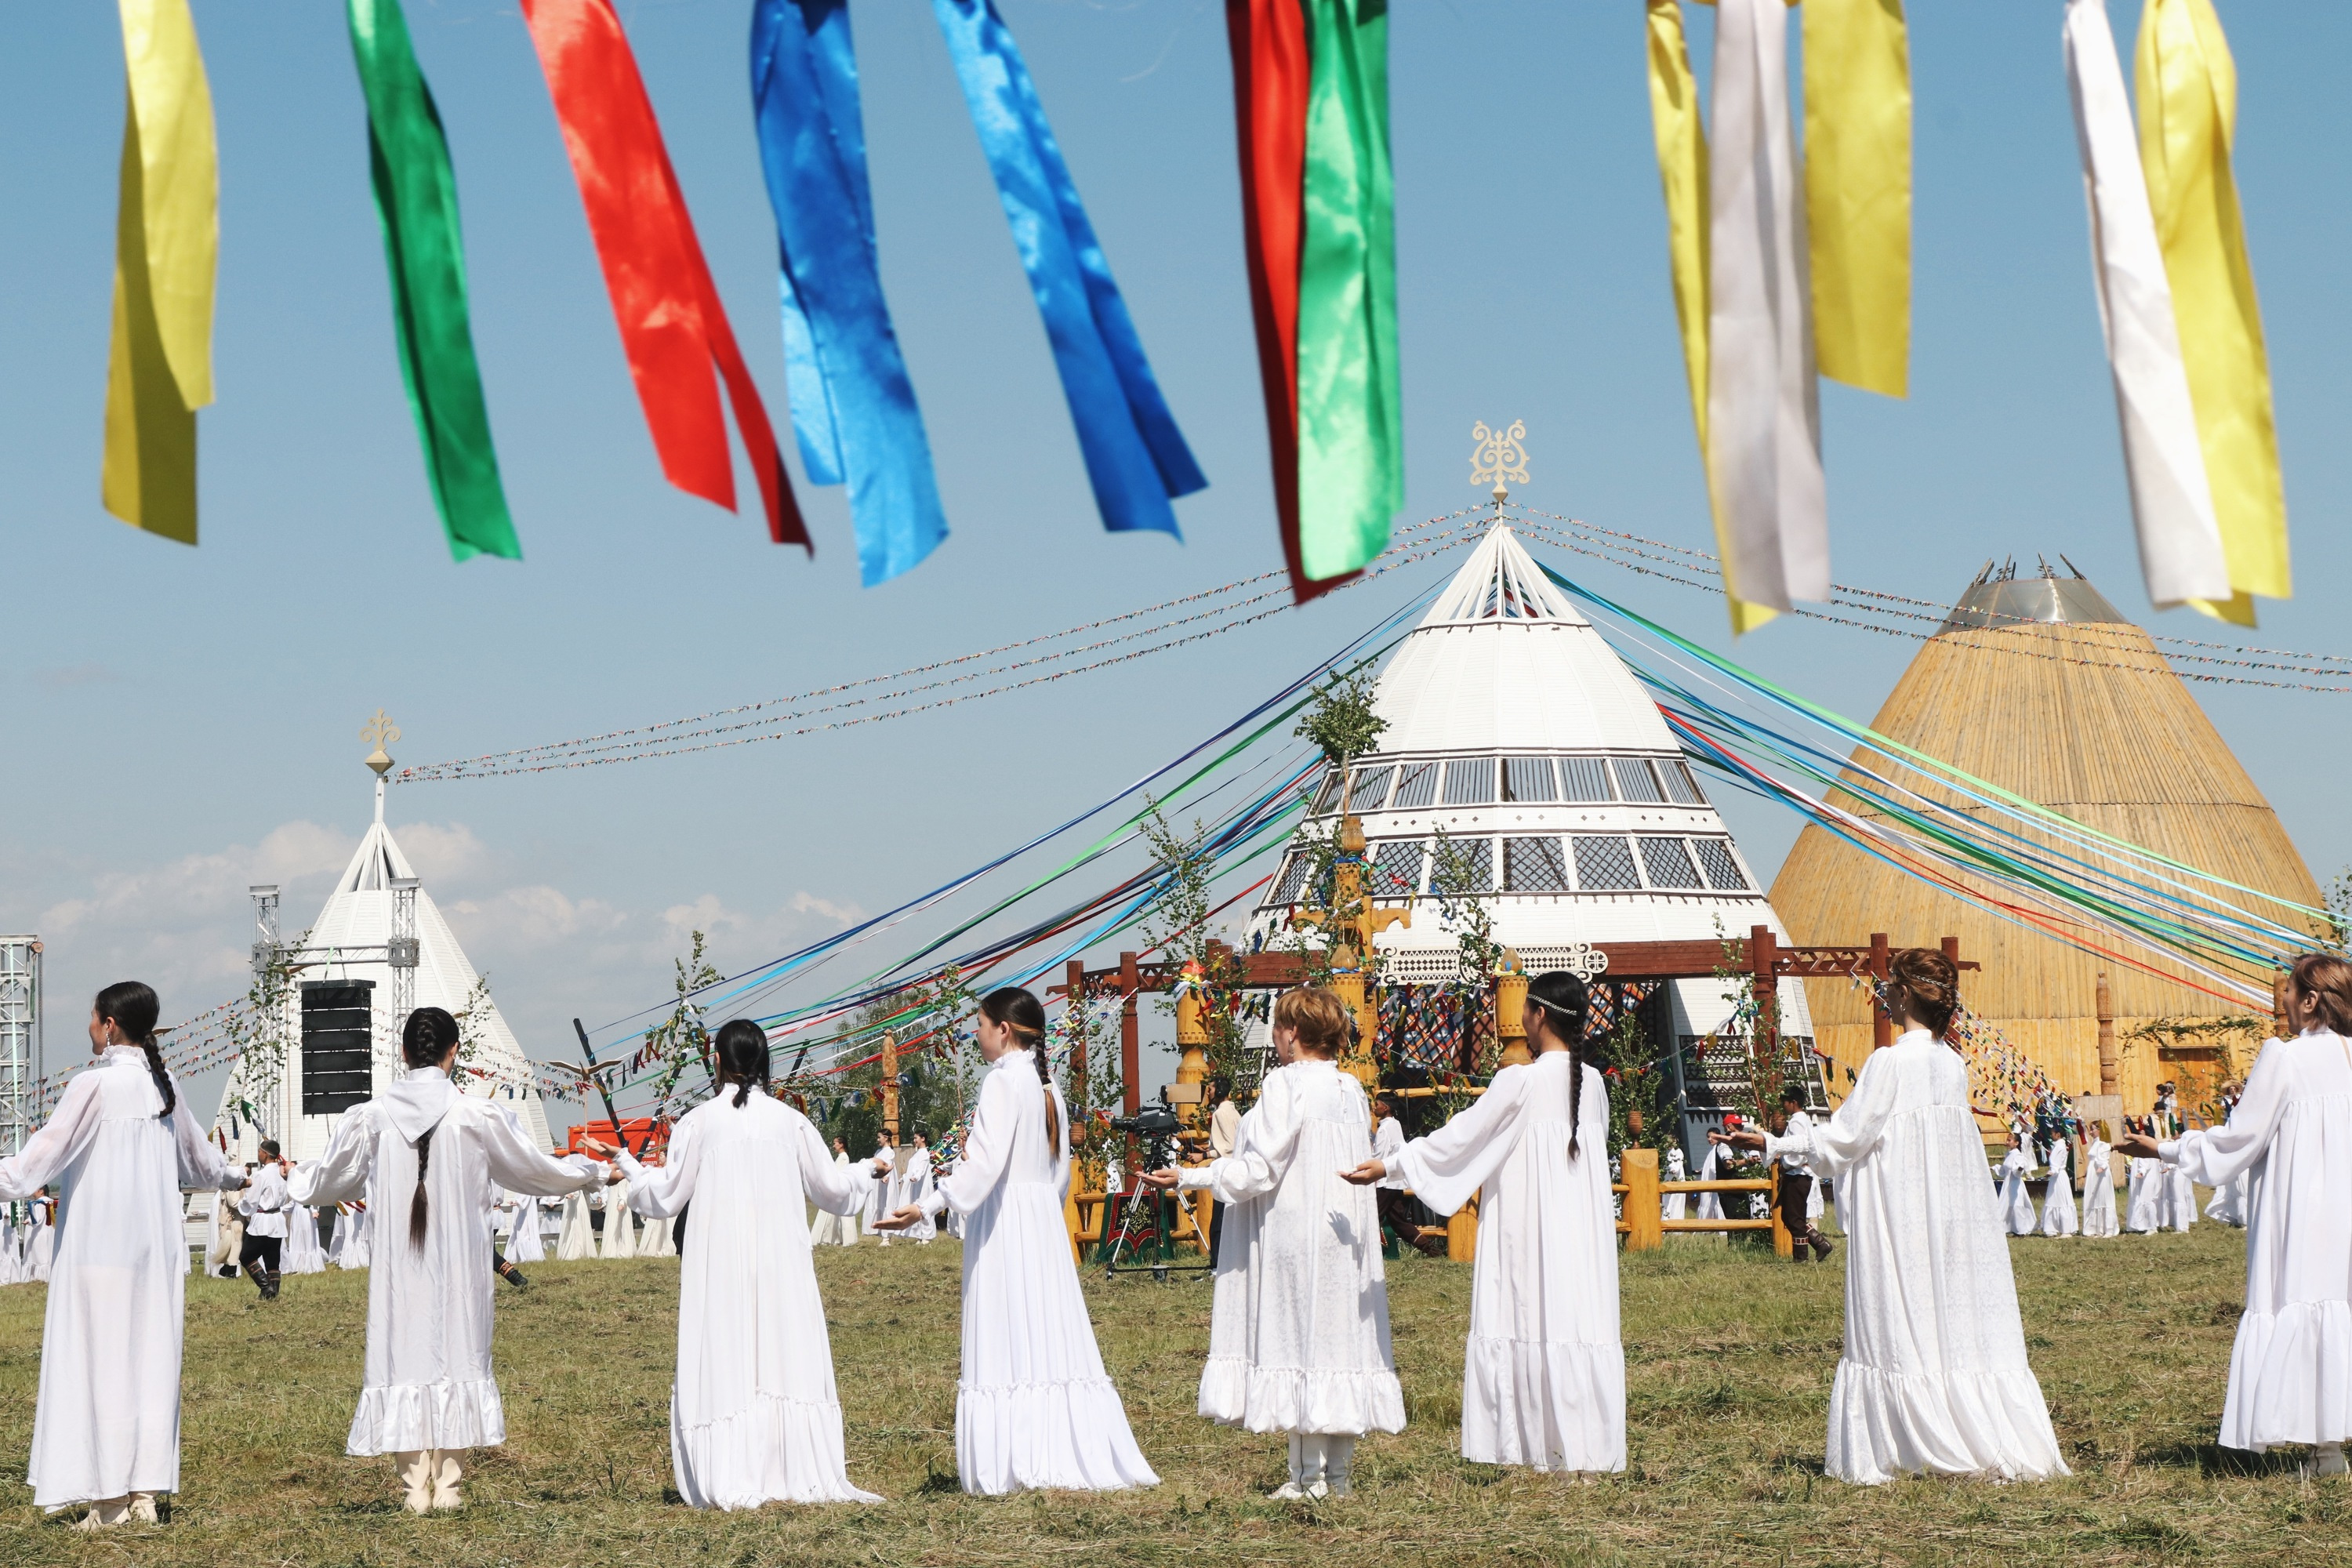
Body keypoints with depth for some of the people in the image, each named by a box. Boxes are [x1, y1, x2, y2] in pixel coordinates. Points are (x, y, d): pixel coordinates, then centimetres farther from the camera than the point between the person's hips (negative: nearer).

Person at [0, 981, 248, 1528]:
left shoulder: (95, 1083, -11)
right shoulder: (162, 1086, 11)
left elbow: (48, 1148, -17)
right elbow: (196, 1152, 27)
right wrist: (233, 1176, 46)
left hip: (100, 1242, -7)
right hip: (157, 1244, 7)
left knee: (100, 1359, -4)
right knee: (149, 1359, 8)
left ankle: (110, 1497, -5)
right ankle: (144, 1491, 8)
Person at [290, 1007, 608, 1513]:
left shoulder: (371, 1117, -3)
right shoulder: (478, 1116, -7)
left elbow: (326, 1180, 14)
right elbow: (539, 1170, 5)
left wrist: (292, 1181, 36)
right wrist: (593, 1170, 24)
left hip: (397, 1267, 1)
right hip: (458, 1267, -1)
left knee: (403, 1354, 6)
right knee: (455, 1352, 7)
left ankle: (416, 1486, 6)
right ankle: (446, 1485, 6)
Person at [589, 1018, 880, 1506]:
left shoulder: (699, 1121, -3)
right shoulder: (790, 1121, 3)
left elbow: (665, 1196, 2)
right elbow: (832, 1190, 11)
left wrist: (623, 1160, 17)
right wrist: (866, 1172, 32)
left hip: (720, 1262, -2)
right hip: (782, 1262, 2)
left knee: (726, 1361, 0)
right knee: (787, 1356, 5)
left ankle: (734, 1481, -5)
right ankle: (802, 1475, 3)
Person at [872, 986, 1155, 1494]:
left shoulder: (1004, 1080, -12)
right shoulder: (1047, 1085, 12)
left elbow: (984, 1163, -22)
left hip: (1003, 1224, -8)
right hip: (1045, 1221, 8)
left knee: (1009, 1346, -6)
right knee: (1053, 1340, 8)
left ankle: (1016, 1466, -7)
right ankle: (1076, 1454, 8)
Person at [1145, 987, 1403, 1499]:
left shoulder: (1285, 1085, -13)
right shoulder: (1351, 1088, 8)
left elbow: (1260, 1169, -15)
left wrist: (1189, 1178, -10)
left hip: (1294, 1233, -7)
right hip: (1345, 1233, 7)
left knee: (1300, 1336, -3)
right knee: (1341, 1336, 9)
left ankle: (1309, 1476, -3)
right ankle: (1338, 1472, 13)